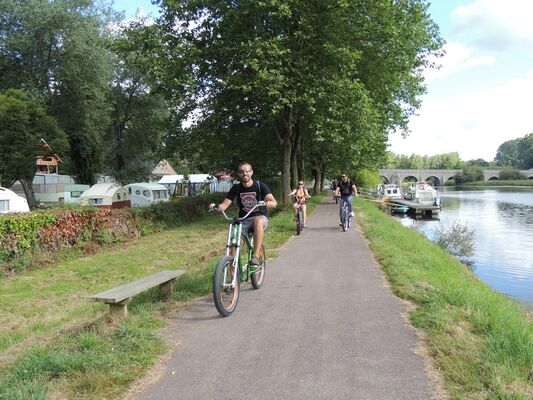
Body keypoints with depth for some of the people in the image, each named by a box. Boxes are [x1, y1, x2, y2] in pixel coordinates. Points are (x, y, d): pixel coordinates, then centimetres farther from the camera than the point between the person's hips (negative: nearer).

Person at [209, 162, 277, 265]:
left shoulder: (260, 185, -7)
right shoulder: (236, 188, 2)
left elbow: (274, 202, -19)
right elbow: (225, 204, -3)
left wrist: (268, 203, -43)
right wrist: (216, 206, -26)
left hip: (260, 217, -3)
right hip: (243, 221, 3)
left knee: (259, 221, -39)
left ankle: (255, 256, -34)